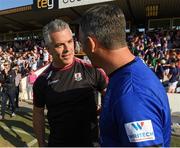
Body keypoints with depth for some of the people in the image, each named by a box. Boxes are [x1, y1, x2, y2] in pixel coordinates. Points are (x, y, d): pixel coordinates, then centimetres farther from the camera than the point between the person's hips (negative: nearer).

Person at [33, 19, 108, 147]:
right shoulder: (42, 80, -7)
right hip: (57, 141, 2)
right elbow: (38, 113, 3)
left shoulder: (90, 70, -15)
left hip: (89, 140, -1)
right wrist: (41, 143, 4)